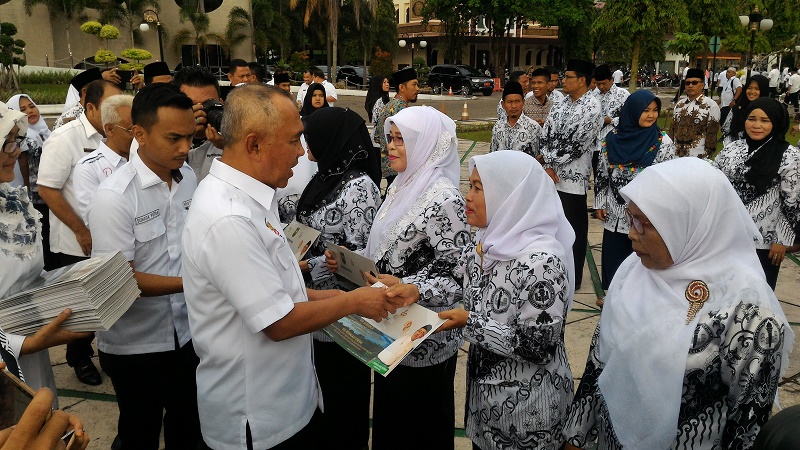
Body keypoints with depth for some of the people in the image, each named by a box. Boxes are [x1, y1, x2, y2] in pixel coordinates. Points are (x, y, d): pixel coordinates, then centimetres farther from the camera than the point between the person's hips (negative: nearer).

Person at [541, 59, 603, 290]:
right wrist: (548, 166, -6)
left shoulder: (592, 108, -10)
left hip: (573, 178, -7)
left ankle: (572, 279, 16)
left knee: (574, 230, 3)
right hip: (551, 176, 7)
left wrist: (553, 162, -9)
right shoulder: (560, 105, 11)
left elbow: (577, 145, -15)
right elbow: (545, 136, 7)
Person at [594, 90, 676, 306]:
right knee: (613, 251, 13)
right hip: (615, 211, 2)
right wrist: (599, 203, 5)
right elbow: (602, 173, 5)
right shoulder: (612, 138, -2)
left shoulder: (664, 142, -7)